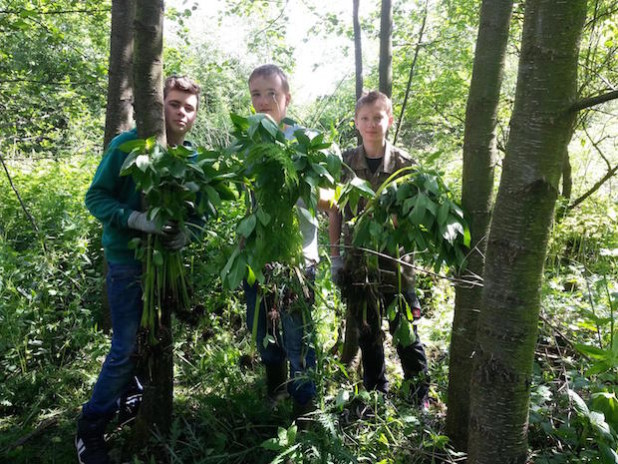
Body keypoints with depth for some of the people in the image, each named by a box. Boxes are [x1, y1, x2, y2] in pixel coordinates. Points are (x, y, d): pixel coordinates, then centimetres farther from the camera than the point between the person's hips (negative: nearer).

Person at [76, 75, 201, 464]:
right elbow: (96, 196, -10)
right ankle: (90, 429, 16)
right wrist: (135, 219, -26)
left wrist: (188, 234, -14)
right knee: (126, 346, -3)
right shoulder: (128, 144, -10)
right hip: (128, 259, -5)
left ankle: (132, 400, 40)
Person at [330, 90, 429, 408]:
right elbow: (335, 211, 6)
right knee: (367, 334, 16)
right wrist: (335, 256, 3)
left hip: (395, 262, -2)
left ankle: (419, 399, 25)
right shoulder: (345, 162, 1)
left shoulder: (403, 163, -4)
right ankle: (376, 394, 35)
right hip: (357, 263, 2)